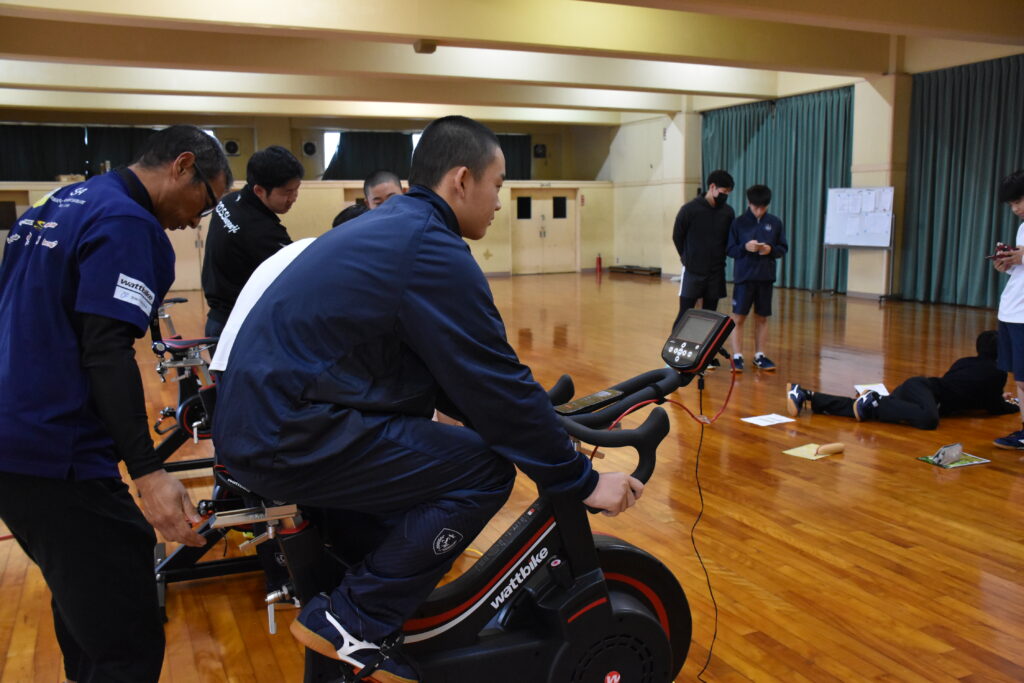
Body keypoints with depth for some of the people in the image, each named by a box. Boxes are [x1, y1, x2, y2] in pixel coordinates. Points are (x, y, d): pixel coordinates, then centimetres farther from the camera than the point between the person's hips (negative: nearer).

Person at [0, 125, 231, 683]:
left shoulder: (54, 204, 16)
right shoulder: (127, 224, -13)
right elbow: (106, 352, -23)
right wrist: (148, 472, -27)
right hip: (57, 455, -10)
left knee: (82, 604, 26)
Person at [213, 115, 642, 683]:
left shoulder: (385, 227, 15)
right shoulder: (434, 252, -15)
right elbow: (499, 388, -14)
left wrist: (539, 427, 22)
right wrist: (582, 482, -4)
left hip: (255, 418, 10)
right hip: (289, 439, -10)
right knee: (486, 469, -10)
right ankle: (354, 622, -1)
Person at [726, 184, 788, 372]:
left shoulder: (775, 223, 4)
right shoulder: (739, 223, -2)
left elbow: (783, 249, 8)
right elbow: (729, 249, -1)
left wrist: (771, 250, -13)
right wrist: (745, 247, -19)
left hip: (765, 278, 2)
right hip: (743, 277, -2)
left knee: (762, 318, 9)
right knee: (738, 317, -2)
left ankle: (759, 356, 19)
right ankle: (737, 356, 5)